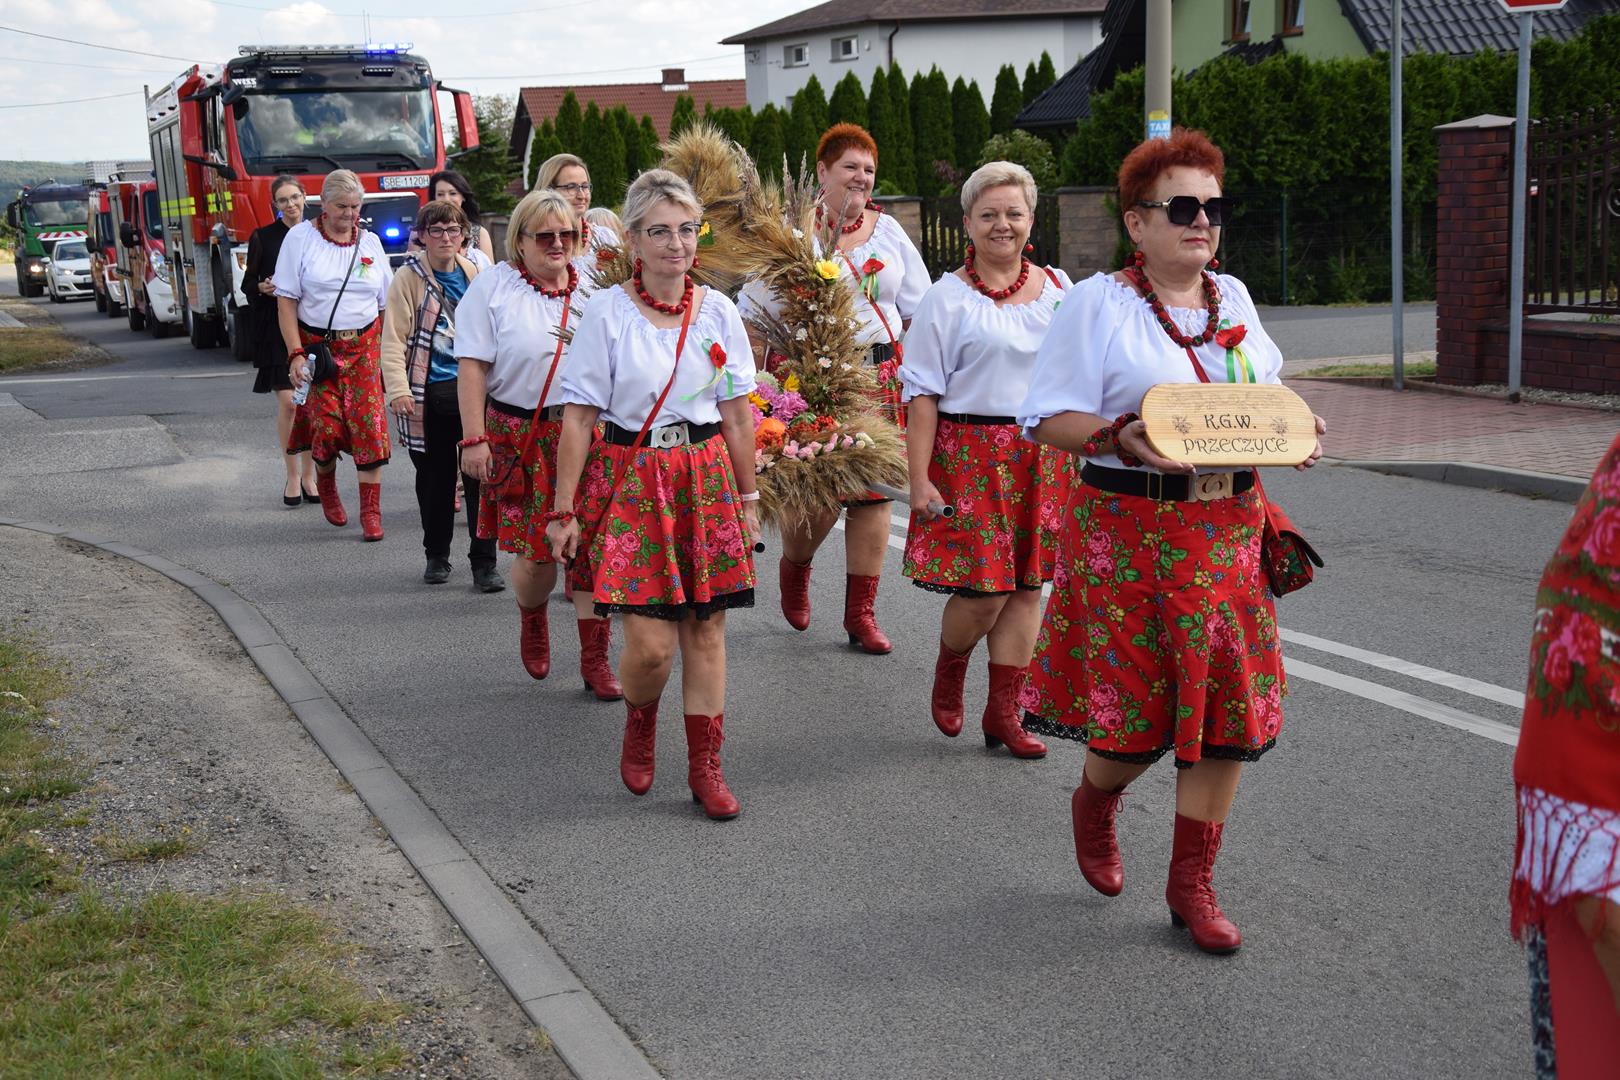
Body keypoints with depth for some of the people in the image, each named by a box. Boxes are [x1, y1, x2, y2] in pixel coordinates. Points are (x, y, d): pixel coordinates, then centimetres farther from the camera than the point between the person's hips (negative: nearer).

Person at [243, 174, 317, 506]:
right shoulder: (263, 238, 4)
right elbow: (248, 284, 7)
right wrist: (263, 288, -15)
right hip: (277, 329, -2)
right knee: (287, 401, -8)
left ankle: (309, 475, 11)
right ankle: (292, 476, 3)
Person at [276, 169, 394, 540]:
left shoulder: (370, 242, 8)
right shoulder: (300, 238, -1)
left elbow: (386, 304, 11)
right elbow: (286, 301, -4)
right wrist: (295, 354, -13)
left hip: (363, 347, 2)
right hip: (316, 346, -2)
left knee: (369, 425, -8)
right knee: (327, 426, -9)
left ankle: (371, 513, -4)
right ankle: (325, 486, 24)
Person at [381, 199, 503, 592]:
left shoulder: (475, 275, 9)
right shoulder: (409, 277, -2)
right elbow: (393, 337, -6)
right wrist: (398, 389, -15)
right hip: (430, 394, -2)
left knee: (481, 474, -4)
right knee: (434, 477, 9)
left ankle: (484, 562, 1)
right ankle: (437, 556, 25)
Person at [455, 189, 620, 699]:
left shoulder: (593, 290, 10)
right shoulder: (493, 287, 0)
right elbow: (472, 366, -6)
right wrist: (474, 438, -13)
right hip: (521, 439, -2)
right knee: (537, 553, -2)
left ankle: (595, 659, 9)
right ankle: (531, 615, 33)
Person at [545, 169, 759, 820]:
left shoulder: (718, 313, 4)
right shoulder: (606, 313, -6)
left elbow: (738, 416, 11)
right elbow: (579, 418, -5)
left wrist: (747, 498, 12)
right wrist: (564, 509, -6)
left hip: (706, 478, 3)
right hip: (631, 479, -3)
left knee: (705, 626, 4)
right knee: (651, 641, -9)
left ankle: (705, 767, 16)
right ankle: (639, 720, 25)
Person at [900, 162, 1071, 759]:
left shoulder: (1059, 289, 10)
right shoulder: (948, 297, -3)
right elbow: (922, 393, -6)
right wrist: (919, 479, -13)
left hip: (1042, 456, 4)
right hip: (971, 456, -4)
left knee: (1026, 585, 5)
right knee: (984, 589, -7)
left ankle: (1003, 712, 16)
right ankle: (949, 667, 24)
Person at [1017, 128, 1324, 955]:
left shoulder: (1233, 298, 12)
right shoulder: (1097, 304, -5)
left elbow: (1267, 397, 23)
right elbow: (1047, 419, -8)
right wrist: (1118, 438, -26)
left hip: (1228, 529, 5)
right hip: (1129, 532, -5)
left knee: (1225, 703, 2)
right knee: (1135, 708, -1)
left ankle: (1192, 884, 16)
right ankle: (1094, 802, 36)